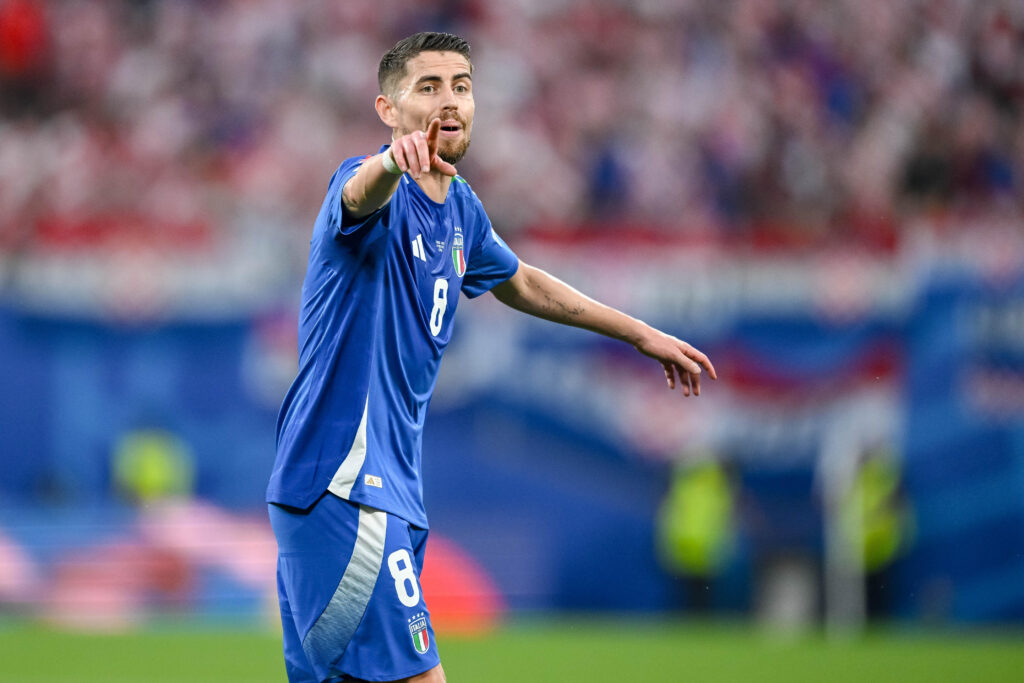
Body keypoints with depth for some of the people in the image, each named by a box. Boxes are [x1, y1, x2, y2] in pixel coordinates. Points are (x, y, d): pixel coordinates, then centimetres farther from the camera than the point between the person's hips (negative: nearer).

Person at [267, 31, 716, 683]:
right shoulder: (382, 193, -13)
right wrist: (393, 162, -63)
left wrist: (641, 334, 36)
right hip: (341, 484, -9)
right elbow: (362, 194, -39)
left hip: (392, 490, 9)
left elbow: (519, 282, 32)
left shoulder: (461, 208, 14)